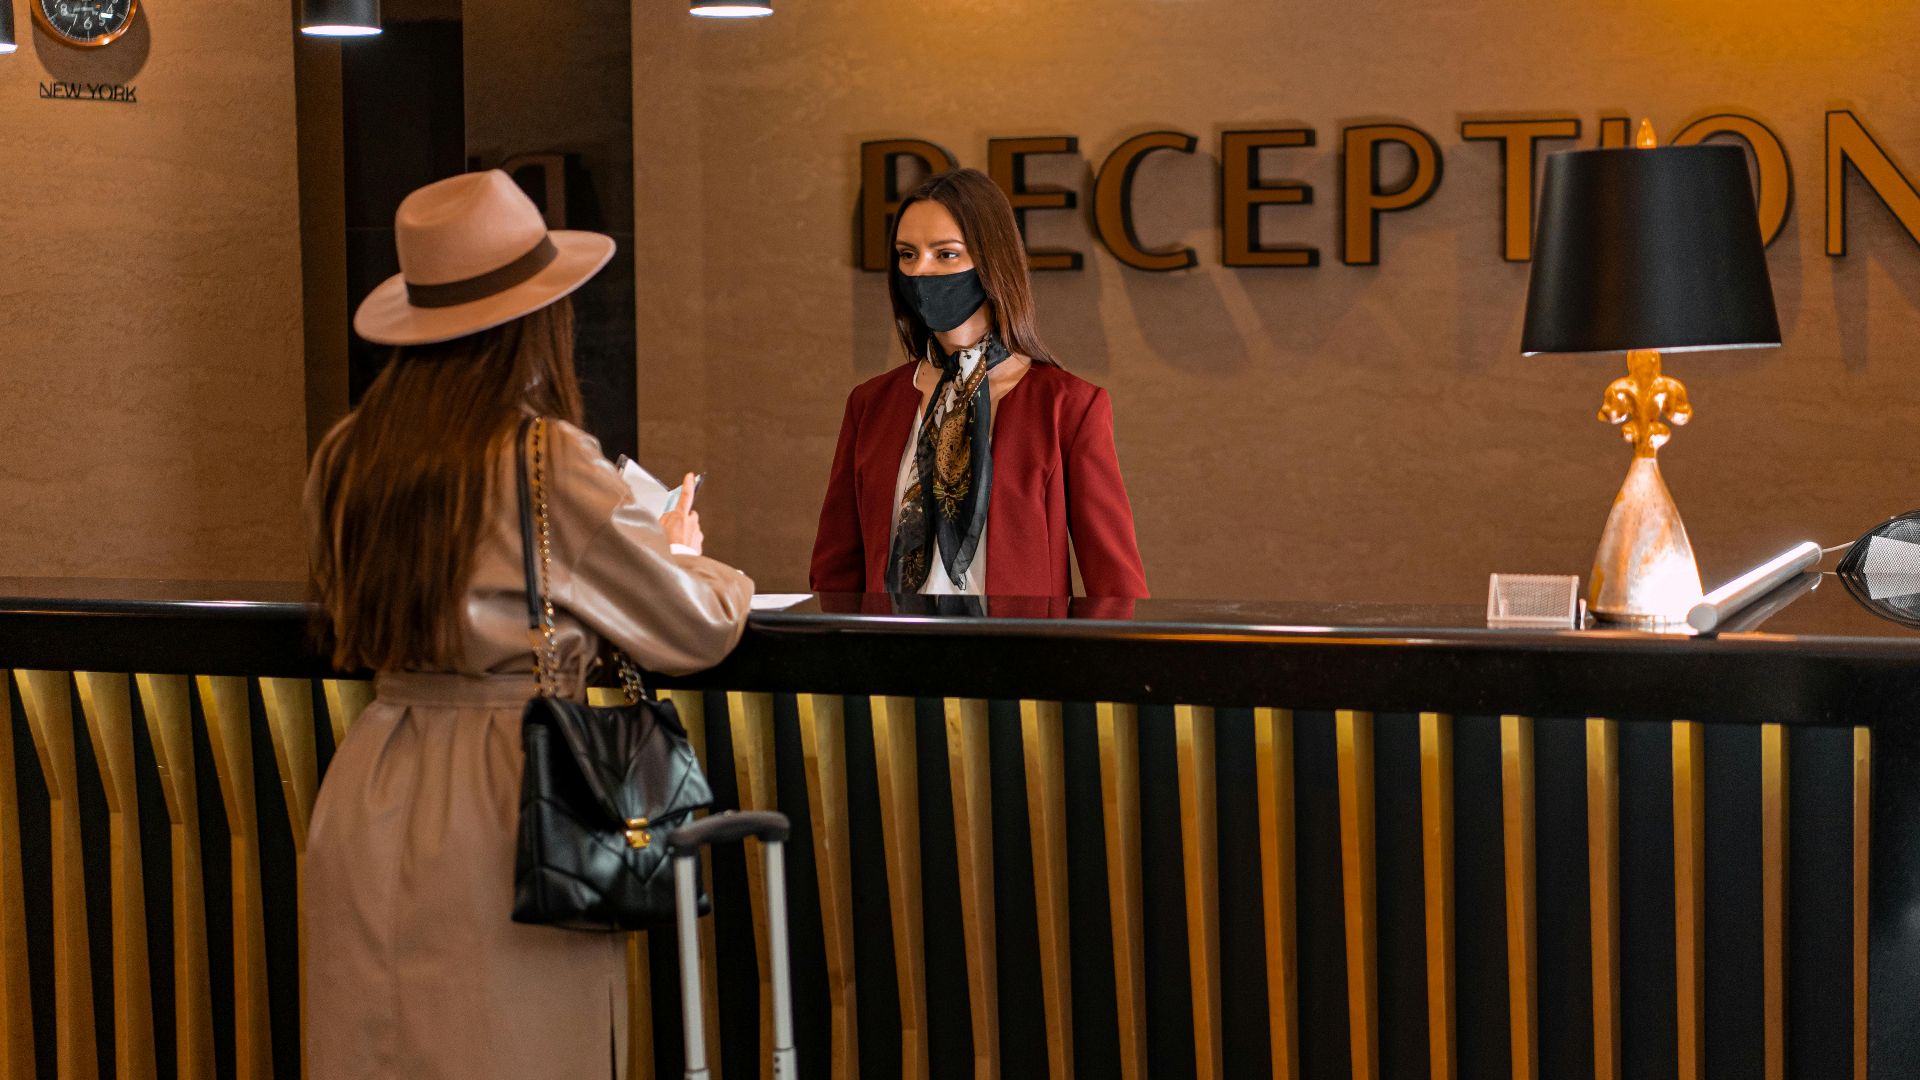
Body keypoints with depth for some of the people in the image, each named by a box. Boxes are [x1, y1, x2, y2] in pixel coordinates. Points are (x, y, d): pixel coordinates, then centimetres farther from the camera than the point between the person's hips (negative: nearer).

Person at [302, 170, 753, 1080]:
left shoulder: (346, 458, 4)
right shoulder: (549, 462, -12)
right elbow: (696, 629, -6)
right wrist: (683, 555, 19)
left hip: (368, 799, 6)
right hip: (505, 790, -6)